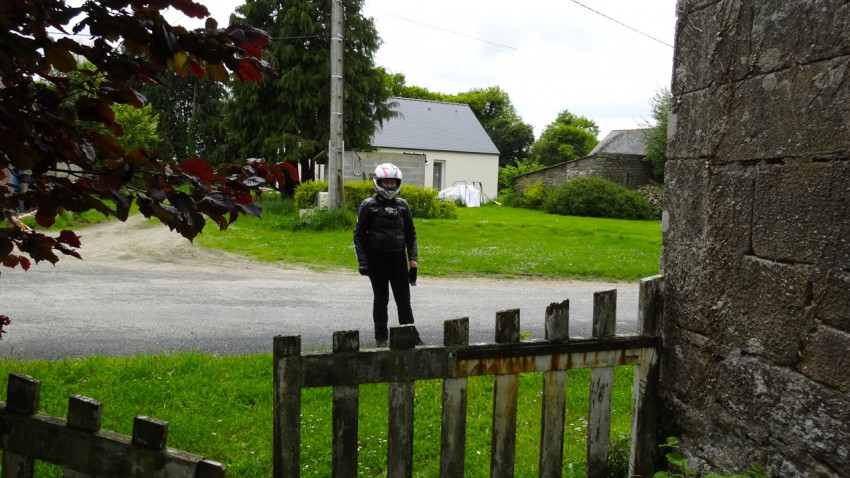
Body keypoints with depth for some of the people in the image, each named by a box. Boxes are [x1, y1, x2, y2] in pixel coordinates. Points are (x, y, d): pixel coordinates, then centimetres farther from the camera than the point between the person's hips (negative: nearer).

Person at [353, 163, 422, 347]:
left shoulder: (402, 205, 7)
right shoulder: (369, 206, -2)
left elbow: (410, 233, 12)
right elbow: (359, 235, -1)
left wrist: (413, 258, 4)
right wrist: (362, 261, -8)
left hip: (398, 258, 2)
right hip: (377, 259, -2)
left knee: (404, 300, 5)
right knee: (380, 300, 6)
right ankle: (381, 337, 15)